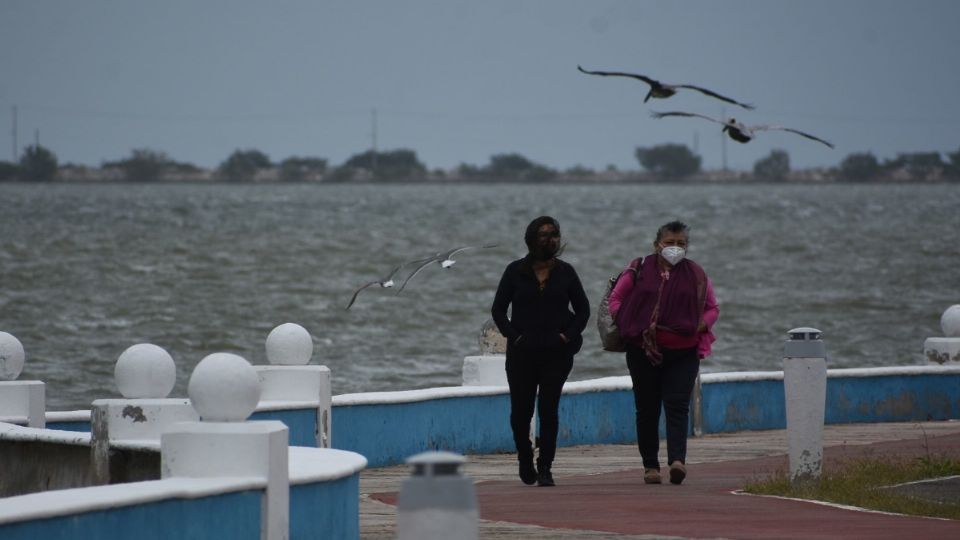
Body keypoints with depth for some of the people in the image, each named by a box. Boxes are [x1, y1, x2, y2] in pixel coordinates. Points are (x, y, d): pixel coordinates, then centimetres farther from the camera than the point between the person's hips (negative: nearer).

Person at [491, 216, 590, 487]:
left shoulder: (565, 272, 6)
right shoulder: (516, 271, 3)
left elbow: (583, 309, 12)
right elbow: (498, 309, 6)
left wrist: (568, 335, -2)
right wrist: (512, 335, -6)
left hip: (556, 352, 0)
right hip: (522, 353, 0)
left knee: (549, 409, -7)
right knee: (520, 411, 1)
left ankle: (545, 469, -2)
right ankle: (525, 460, 25)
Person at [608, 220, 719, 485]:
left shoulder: (696, 275, 7)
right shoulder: (639, 270, 4)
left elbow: (712, 308, 15)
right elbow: (615, 299, 11)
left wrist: (700, 327, -4)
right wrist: (625, 326, -4)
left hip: (683, 352, 0)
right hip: (644, 351, 0)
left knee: (677, 405, -14)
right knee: (647, 409, 5)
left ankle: (677, 460, -26)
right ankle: (650, 465, 12)